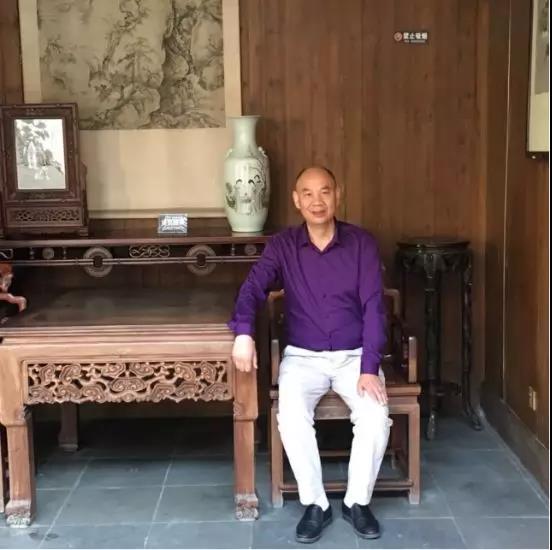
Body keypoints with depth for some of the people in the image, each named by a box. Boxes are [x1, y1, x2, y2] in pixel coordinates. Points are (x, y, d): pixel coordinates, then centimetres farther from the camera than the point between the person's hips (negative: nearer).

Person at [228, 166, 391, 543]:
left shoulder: (362, 243, -4)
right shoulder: (282, 246, -1)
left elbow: (373, 307, -9)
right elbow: (253, 289, -11)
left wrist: (370, 368, -19)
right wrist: (244, 332, -34)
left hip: (354, 355, 0)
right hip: (303, 356, 0)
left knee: (376, 416, -26)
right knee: (291, 417, -29)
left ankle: (358, 501, -3)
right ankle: (315, 504, -9)